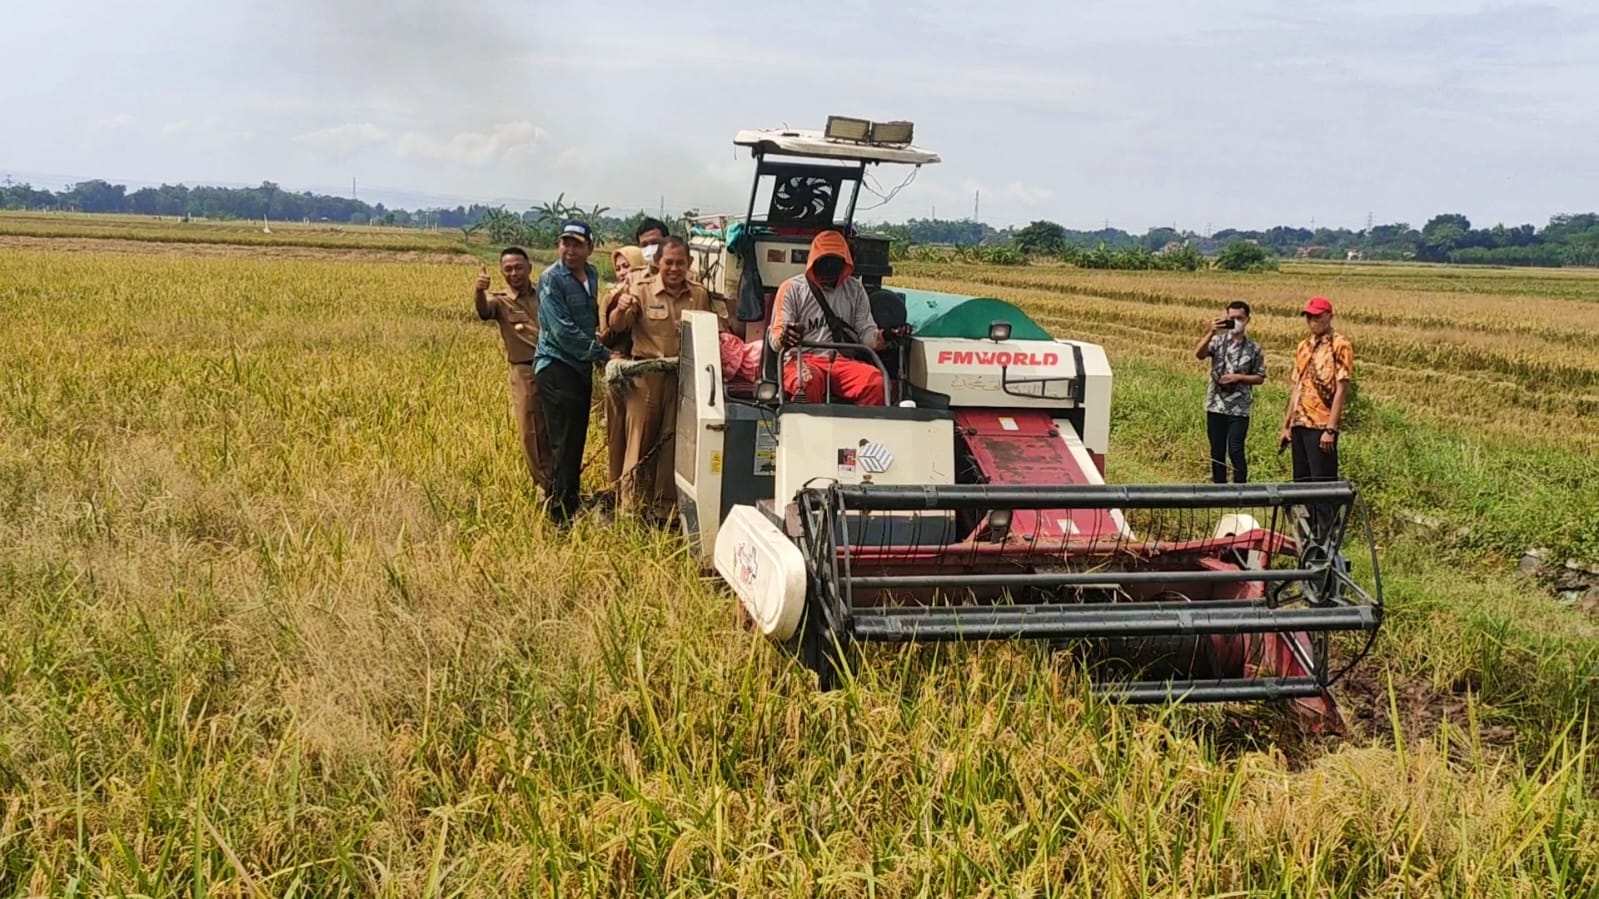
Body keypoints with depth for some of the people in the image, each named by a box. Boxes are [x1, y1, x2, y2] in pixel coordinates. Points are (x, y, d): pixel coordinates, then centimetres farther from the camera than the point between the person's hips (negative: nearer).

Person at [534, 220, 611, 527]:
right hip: (556, 367, -7)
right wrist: (604, 354, -18)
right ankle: (560, 516, -4)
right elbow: (563, 331, -19)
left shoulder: (591, 274, 10)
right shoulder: (551, 279, -13)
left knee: (577, 441, 12)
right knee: (564, 444, -8)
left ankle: (571, 505, 22)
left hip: (582, 367, 7)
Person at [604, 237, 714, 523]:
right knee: (641, 442, -1)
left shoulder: (700, 295, 9)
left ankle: (664, 511, 18)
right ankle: (629, 513, 5)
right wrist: (621, 310, -33)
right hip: (646, 378, -3)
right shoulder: (641, 290, -2)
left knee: (672, 444, 8)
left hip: (684, 378, 3)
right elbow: (616, 327, -12)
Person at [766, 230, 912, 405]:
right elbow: (775, 336, 1)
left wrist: (884, 336, -9)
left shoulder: (855, 289, 17)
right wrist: (784, 338, -25)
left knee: (875, 379, -31)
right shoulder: (792, 288, 7)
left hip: (841, 362, 3)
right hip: (802, 360, -3)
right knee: (808, 381, -41)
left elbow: (866, 332, 15)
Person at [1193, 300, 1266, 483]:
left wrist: (1238, 377, -10)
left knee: (1235, 452, -7)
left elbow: (1260, 378, 6)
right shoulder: (1218, 340, 3)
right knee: (1217, 453, 8)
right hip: (1216, 406, 2)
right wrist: (1210, 332, -25)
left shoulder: (1254, 348, 2)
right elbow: (1198, 354, -15)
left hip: (1239, 408, -2)